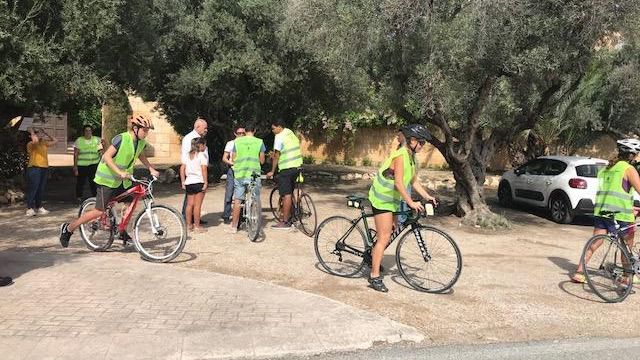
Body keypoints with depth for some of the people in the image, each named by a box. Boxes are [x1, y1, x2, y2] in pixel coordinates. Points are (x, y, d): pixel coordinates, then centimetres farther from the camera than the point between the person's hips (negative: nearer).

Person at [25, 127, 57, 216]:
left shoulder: (44, 143, 16)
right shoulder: (31, 144, -6)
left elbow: (55, 141, 24)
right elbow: (35, 141, -28)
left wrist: (46, 133, 17)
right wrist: (32, 132, -12)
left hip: (44, 168, 7)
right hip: (34, 168, -7)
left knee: (41, 189, 11)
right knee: (33, 189, -8)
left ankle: (38, 207, 20)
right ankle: (30, 209, -6)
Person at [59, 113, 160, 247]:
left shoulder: (141, 142, 1)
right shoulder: (121, 139, -22)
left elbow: (141, 156, 21)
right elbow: (107, 156, -25)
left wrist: (151, 169, 11)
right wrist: (119, 172, -35)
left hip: (123, 180, 8)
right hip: (108, 179, -7)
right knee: (99, 212, -6)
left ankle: (121, 232, 23)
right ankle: (68, 228, 10)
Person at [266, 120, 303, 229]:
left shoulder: (279, 137, -11)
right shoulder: (291, 133, 15)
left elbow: (276, 155, -12)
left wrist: (272, 171, -5)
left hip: (286, 168, -9)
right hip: (297, 167, 9)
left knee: (286, 195, -7)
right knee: (290, 193, 18)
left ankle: (285, 222, -5)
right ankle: (289, 217, 26)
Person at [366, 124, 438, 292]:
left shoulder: (410, 157, 8)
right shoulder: (400, 156, -22)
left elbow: (413, 181, 11)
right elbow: (398, 183, -28)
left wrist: (427, 196, 3)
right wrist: (411, 203, -30)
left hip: (392, 200, 10)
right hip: (382, 199, -10)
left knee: (389, 233, 20)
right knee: (384, 237, -10)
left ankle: (374, 257, 40)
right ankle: (374, 276, -5)